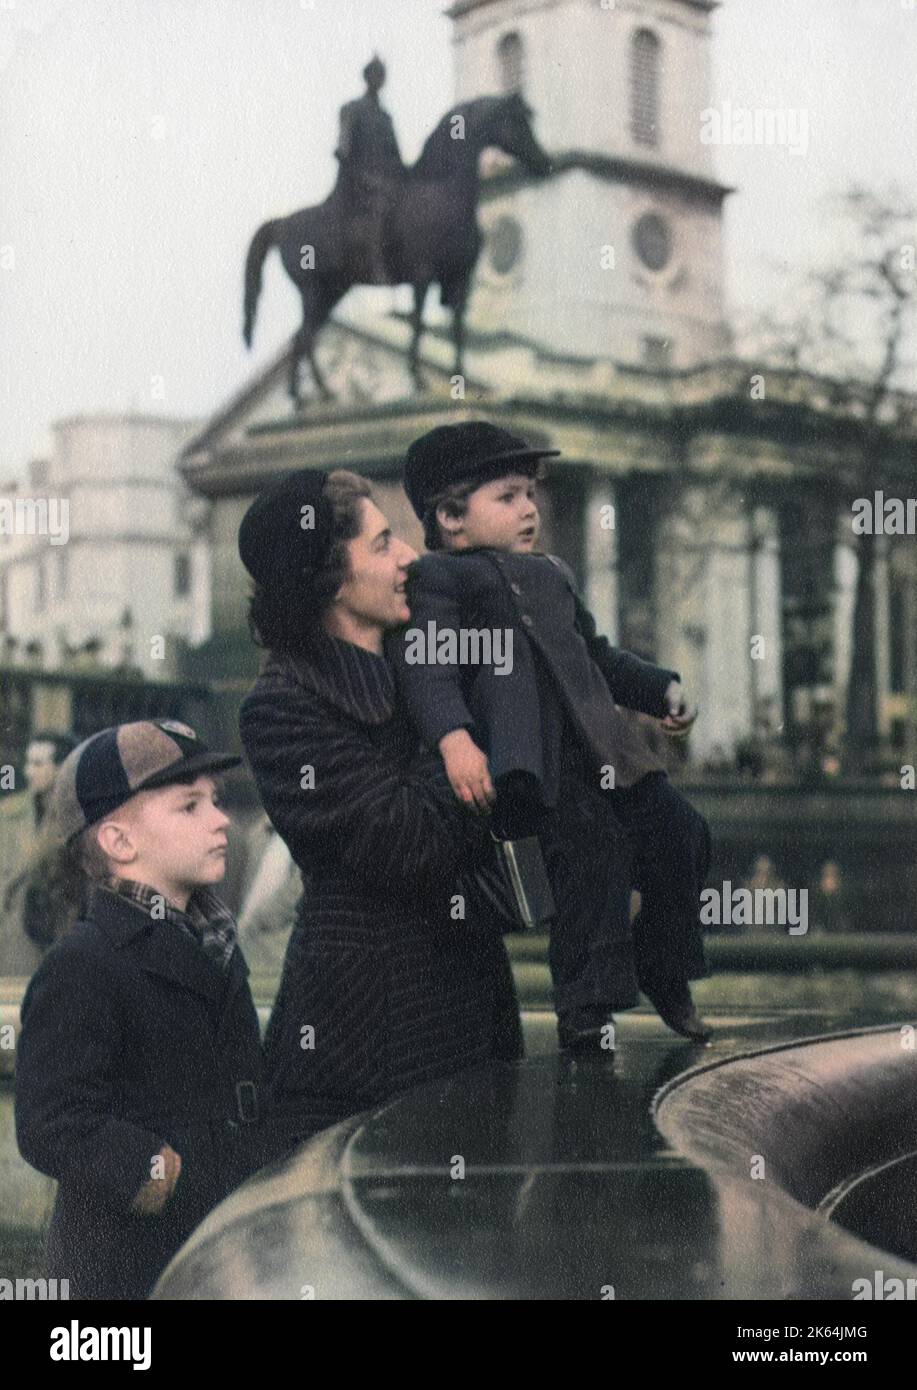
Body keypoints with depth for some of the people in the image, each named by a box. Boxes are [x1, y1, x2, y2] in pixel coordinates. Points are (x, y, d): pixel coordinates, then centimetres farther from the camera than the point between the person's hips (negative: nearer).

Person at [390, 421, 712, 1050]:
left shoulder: (552, 573, 27)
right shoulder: (438, 577, 0)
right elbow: (426, 668, -14)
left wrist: (663, 689, 30)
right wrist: (454, 738, -30)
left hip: (602, 743, 8)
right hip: (532, 756, -8)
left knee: (680, 830, 5)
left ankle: (665, 975, 24)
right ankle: (583, 1007, -6)